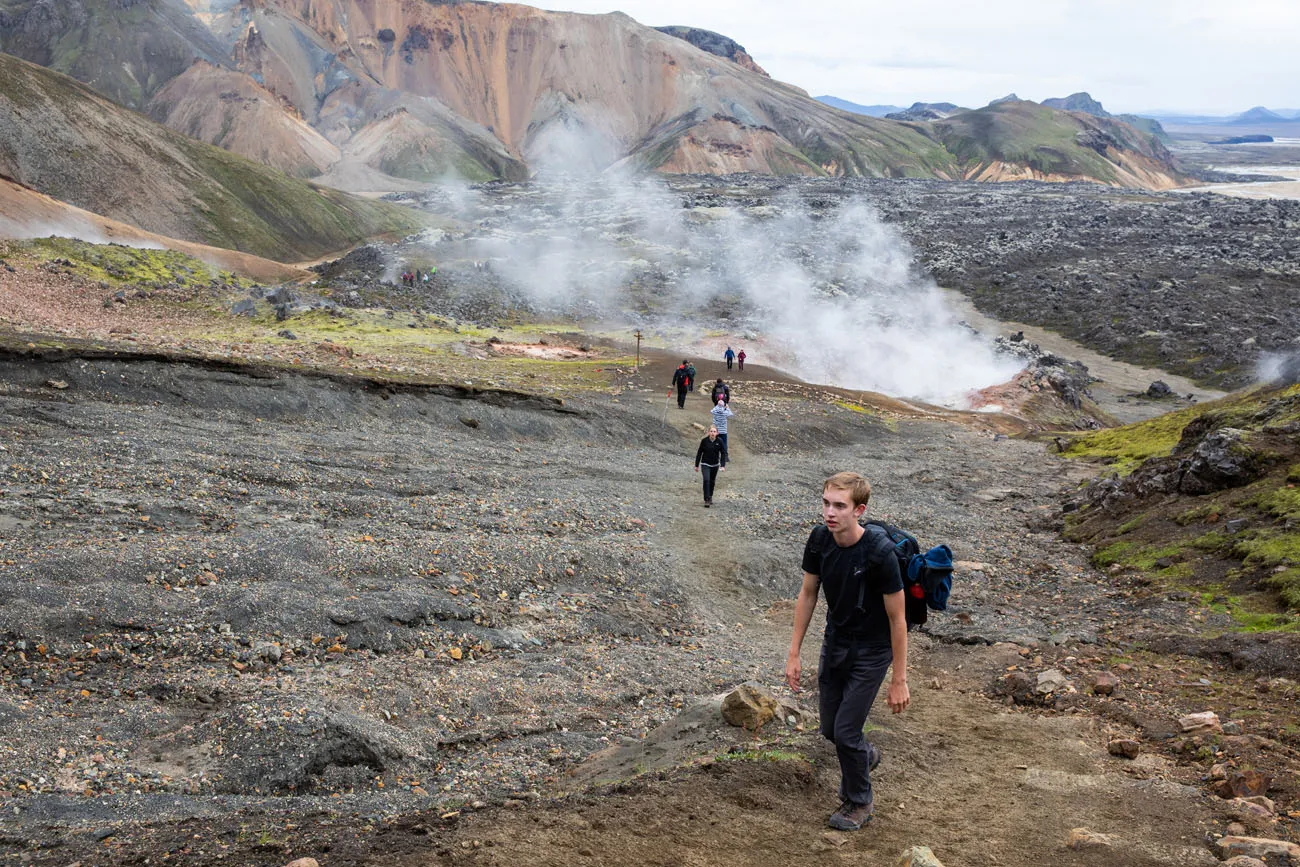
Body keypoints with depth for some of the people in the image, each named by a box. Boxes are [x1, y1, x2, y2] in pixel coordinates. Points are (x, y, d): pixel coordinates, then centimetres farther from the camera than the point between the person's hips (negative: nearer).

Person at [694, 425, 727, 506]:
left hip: (715, 465, 2)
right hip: (705, 464, -2)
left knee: (712, 481, 16)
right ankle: (706, 500, -14)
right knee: (706, 480, -17)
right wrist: (696, 465, 1)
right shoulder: (704, 441, -13)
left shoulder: (720, 441, -11)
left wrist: (723, 465, -15)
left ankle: (710, 497, 39)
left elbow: (723, 453, -6)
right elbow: (699, 453, -3)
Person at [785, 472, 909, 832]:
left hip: (870, 652, -5)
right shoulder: (819, 539, -14)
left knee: (845, 731, -2)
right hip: (835, 642, 5)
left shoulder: (879, 552, -30)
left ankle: (859, 802, 24)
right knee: (830, 729, 15)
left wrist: (899, 680, -15)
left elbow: (896, 617, -20)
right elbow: (808, 594, 0)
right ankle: (866, 755, 48)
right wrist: (794, 653, 2)